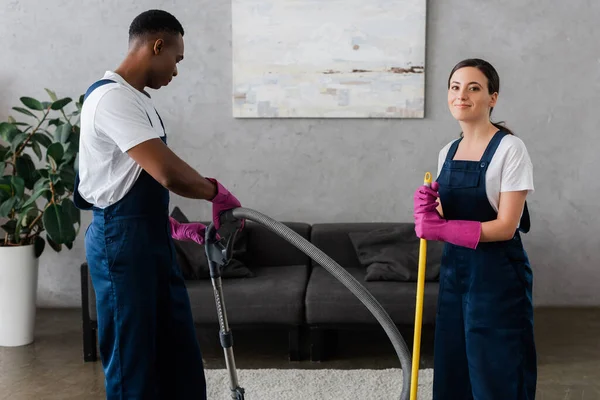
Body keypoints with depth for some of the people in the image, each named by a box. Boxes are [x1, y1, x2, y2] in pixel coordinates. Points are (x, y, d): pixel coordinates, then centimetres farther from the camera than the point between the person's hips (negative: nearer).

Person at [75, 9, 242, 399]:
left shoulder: (137, 99, 14)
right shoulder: (112, 97, -19)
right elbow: (169, 174, -29)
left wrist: (174, 227, 16)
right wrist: (216, 191, -12)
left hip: (152, 238, 10)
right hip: (120, 240, -10)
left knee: (180, 352, 15)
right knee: (131, 355, 3)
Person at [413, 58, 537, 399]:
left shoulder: (509, 148, -11)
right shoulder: (448, 152, 9)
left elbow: (506, 227, -16)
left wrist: (444, 230, -20)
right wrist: (427, 210, -8)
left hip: (497, 275, -6)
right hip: (454, 270, 7)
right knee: (453, 372, 12)